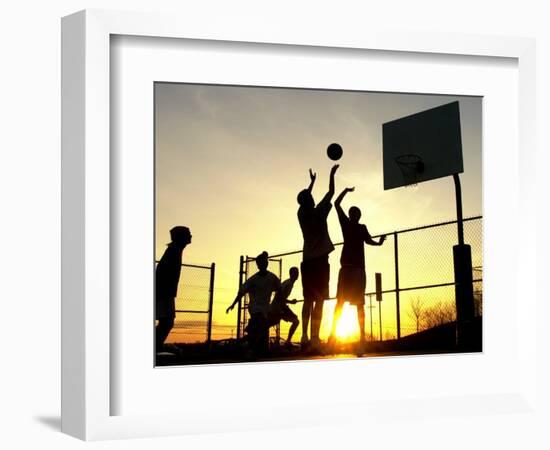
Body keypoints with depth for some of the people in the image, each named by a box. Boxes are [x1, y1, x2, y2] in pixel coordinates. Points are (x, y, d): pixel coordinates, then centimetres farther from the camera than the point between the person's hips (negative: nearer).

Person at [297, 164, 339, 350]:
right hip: (319, 260, -6)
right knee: (319, 300, -9)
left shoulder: (301, 213, 5)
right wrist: (332, 174, 16)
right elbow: (331, 193, 4)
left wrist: (312, 181, 37)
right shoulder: (318, 212, -7)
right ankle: (314, 338, -18)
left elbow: (304, 198, 25)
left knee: (308, 299, 10)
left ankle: (305, 336, 3)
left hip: (307, 260, 6)